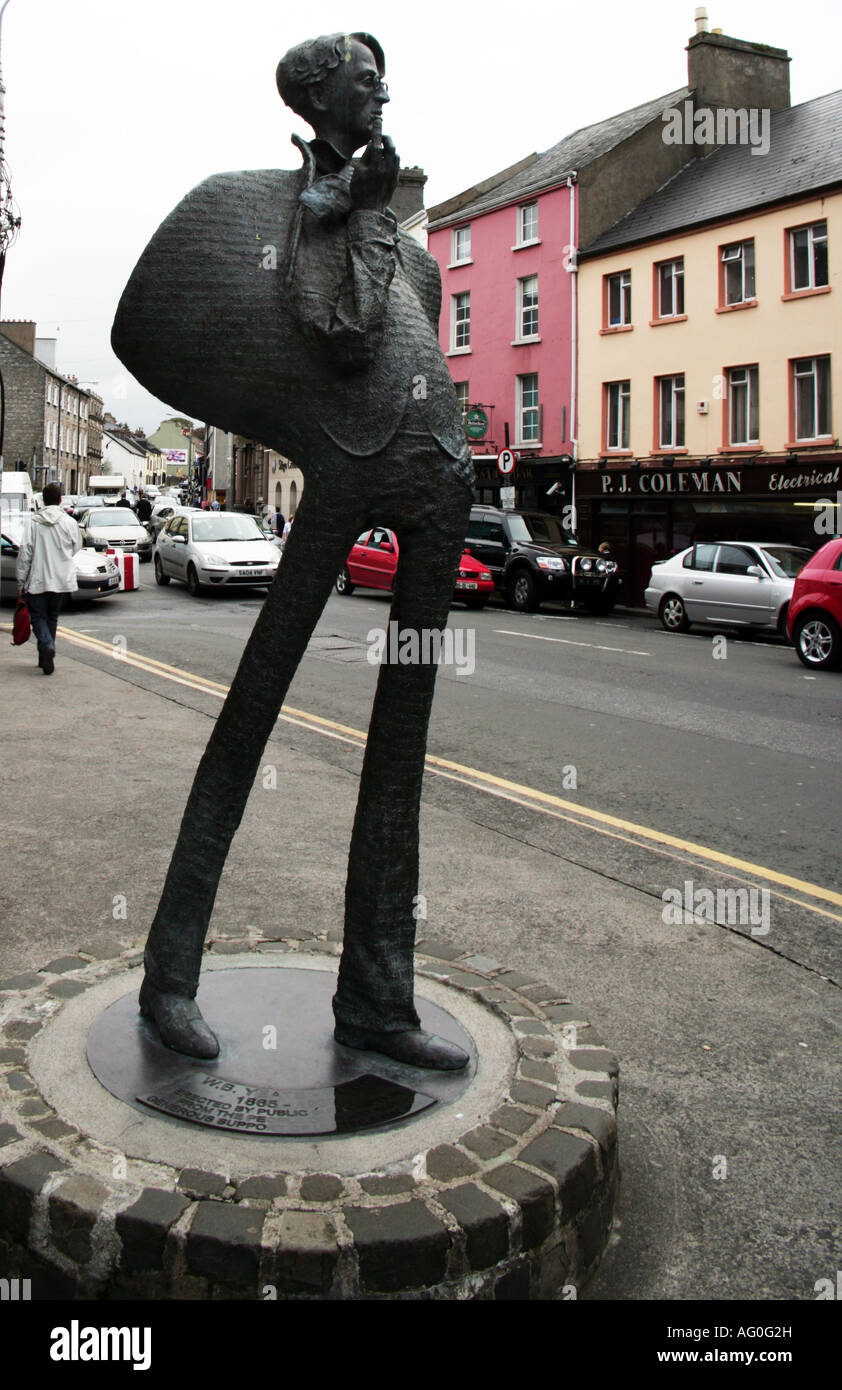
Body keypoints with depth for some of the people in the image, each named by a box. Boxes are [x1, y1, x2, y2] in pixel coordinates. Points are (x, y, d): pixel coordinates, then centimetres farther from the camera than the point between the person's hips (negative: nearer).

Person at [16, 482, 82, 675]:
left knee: (38, 616, 6)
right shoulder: (69, 522, -4)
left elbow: (25, 552, -6)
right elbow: (76, 547, 9)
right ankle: (45, 656, 18)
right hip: (61, 579, 2)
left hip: (37, 580, -2)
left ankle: (46, 646, -21)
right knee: (52, 617, 15)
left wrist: (22, 581, 0)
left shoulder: (33, 522, -6)